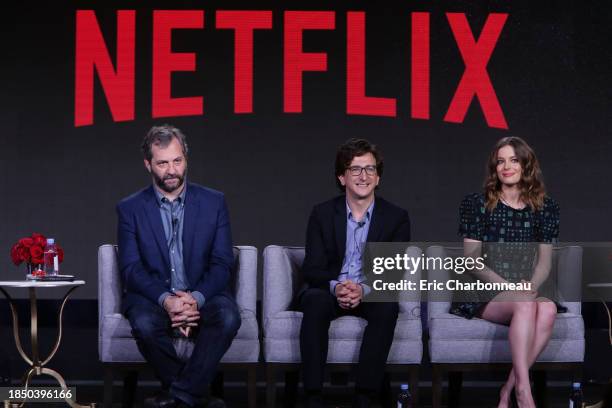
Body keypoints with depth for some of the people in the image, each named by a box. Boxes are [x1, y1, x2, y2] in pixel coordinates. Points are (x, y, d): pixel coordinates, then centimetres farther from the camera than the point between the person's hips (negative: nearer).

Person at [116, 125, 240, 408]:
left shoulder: (214, 203, 7)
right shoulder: (130, 209, 5)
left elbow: (222, 263, 0)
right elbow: (131, 268, -4)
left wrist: (196, 298, -19)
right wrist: (166, 300, -22)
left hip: (202, 297, 1)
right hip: (153, 297, 0)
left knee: (228, 317, -32)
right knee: (144, 324, -35)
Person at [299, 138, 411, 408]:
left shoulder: (396, 218, 1)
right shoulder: (323, 214, 2)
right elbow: (312, 269, -4)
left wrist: (364, 290, -26)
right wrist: (336, 287, -27)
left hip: (371, 295, 0)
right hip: (329, 292, 0)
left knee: (387, 305, -34)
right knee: (315, 300, -34)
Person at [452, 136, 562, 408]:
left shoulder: (545, 208, 10)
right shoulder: (477, 204, 3)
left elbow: (545, 261, 9)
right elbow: (472, 261, -1)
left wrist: (532, 286, -14)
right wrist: (509, 287, -15)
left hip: (526, 292, 3)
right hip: (482, 294, -3)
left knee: (548, 309, -33)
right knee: (525, 306, -35)